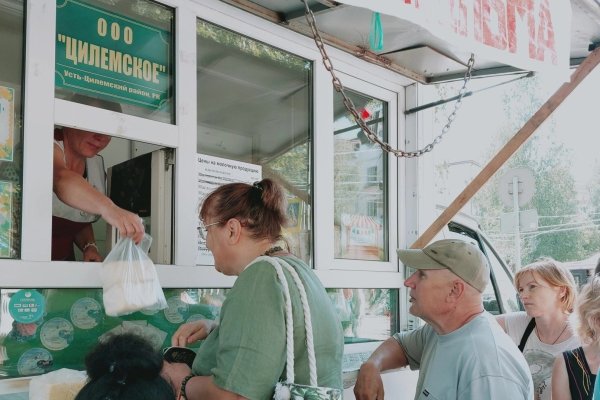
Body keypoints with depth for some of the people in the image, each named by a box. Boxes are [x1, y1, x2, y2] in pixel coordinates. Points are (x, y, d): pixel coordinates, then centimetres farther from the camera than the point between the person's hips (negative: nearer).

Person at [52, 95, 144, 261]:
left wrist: (89, 247, -5)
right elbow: (61, 179, -37)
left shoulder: (97, 165, 6)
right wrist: (108, 208, -52)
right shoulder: (52, 147, -15)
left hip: (64, 260, 8)